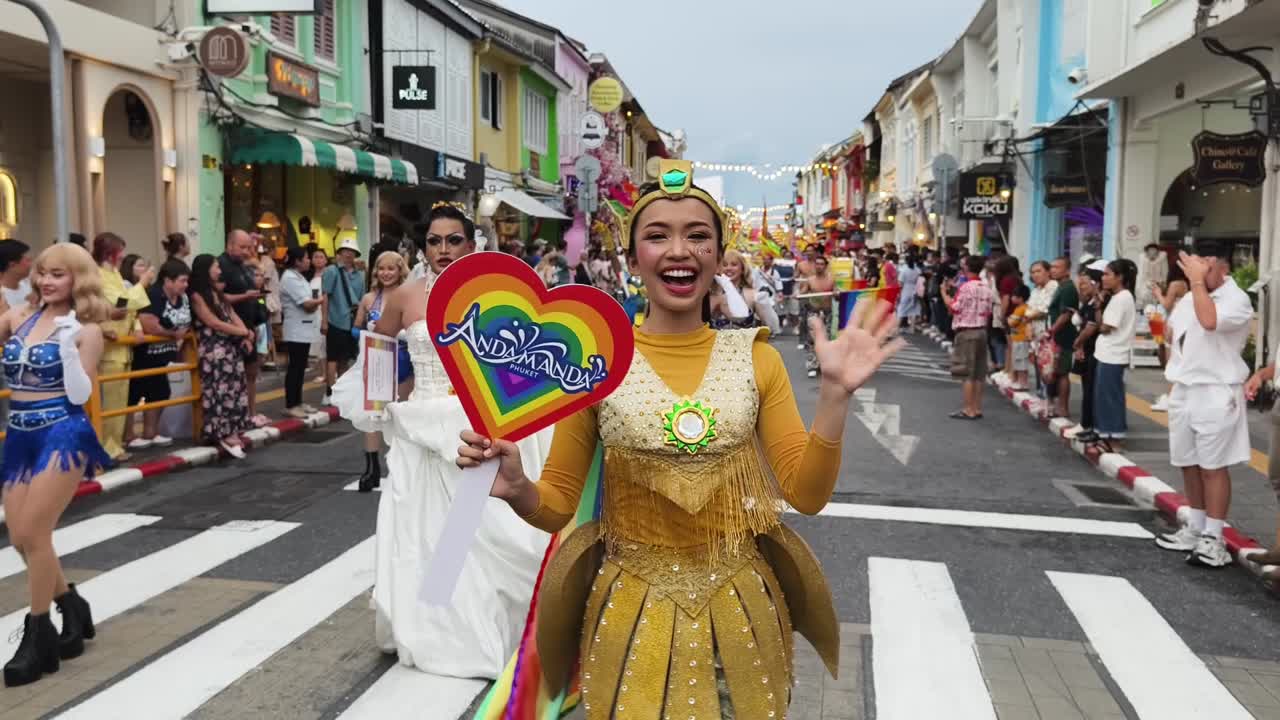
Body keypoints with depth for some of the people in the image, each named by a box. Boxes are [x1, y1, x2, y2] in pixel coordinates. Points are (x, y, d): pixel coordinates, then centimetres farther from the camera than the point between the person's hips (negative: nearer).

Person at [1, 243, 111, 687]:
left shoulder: (85, 330, -5)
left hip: (62, 435, -6)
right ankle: (72, 608, 30)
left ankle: (37, 634, 7)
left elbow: (80, 394, -13)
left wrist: (68, 346, -20)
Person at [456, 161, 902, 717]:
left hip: (737, 609, 2)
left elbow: (808, 494, -6)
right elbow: (558, 504, -2)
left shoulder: (755, 358, -2)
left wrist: (835, 393, -17)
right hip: (631, 610, -2)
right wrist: (516, 489, -23)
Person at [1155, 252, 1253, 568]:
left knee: (1213, 467, -3)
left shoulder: (1237, 299, -12)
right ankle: (1195, 528, 27)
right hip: (1184, 390, 8)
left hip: (1216, 394, -7)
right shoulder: (1188, 298, 12)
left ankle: (1214, 539, 4)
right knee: (1188, 464, 14)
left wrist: (1198, 281, -23)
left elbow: (1210, 321, -32)